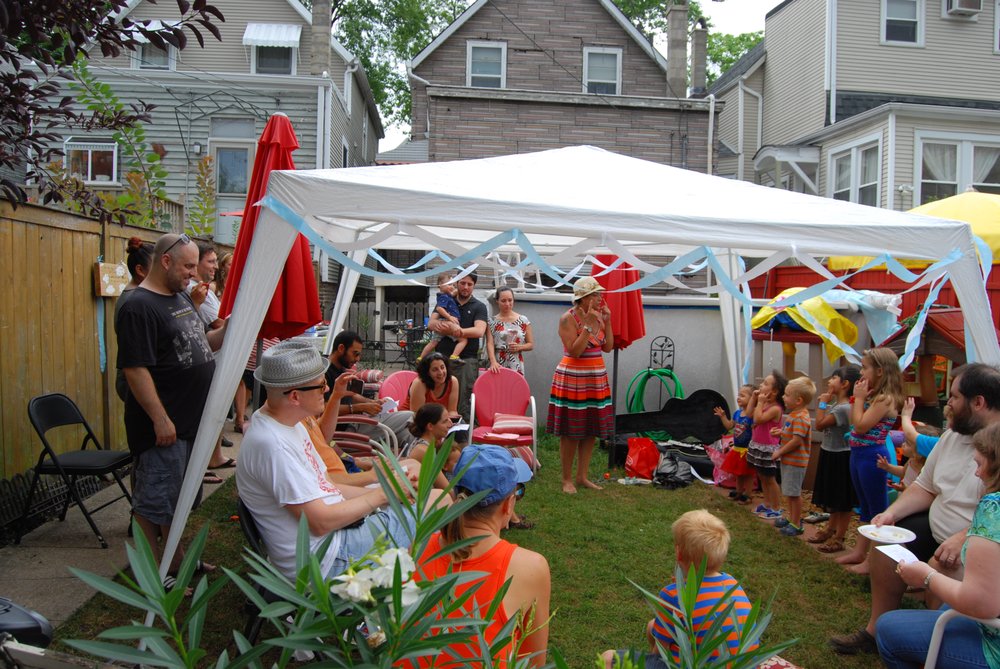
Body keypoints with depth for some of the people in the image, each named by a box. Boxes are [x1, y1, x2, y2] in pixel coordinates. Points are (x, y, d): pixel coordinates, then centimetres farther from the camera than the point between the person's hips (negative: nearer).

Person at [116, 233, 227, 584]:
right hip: (163, 424, -10)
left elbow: (199, 345, 20)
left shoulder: (182, 297, 12)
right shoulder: (140, 307, -17)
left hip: (191, 420, 10)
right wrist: (160, 419, -23)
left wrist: (227, 330, 0)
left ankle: (176, 557, 34)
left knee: (179, 494, 20)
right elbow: (135, 368, -22)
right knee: (154, 499, 2)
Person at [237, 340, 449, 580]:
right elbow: (321, 522, -23)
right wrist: (382, 495, -12)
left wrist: (387, 490, 1)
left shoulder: (290, 424, 9)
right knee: (438, 503, -11)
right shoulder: (272, 445, -23)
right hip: (325, 561, -10)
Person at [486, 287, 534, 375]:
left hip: (516, 367, 0)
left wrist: (519, 347, -11)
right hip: (497, 366, 0)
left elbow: (531, 344, 9)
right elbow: (490, 344, -6)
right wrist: (493, 361, -21)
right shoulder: (492, 322, 3)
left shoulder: (523, 321, 5)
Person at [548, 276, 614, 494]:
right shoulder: (568, 318, -13)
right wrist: (589, 324, -22)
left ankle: (582, 476, 21)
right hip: (573, 379, -7)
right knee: (571, 432, 0)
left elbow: (608, 347, 7)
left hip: (596, 379, 7)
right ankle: (567, 479, 12)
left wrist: (607, 322, -2)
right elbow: (574, 351, -20)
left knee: (591, 430, 9)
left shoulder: (598, 316, 7)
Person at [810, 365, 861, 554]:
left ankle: (838, 538, 11)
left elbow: (819, 424, -23)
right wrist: (824, 403, 7)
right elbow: (822, 423, 13)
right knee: (833, 498, 22)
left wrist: (823, 403, -16)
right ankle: (831, 530, 35)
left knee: (843, 501, 3)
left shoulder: (843, 408, -24)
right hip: (831, 455, 10)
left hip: (840, 458, -10)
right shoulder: (835, 405, 6)